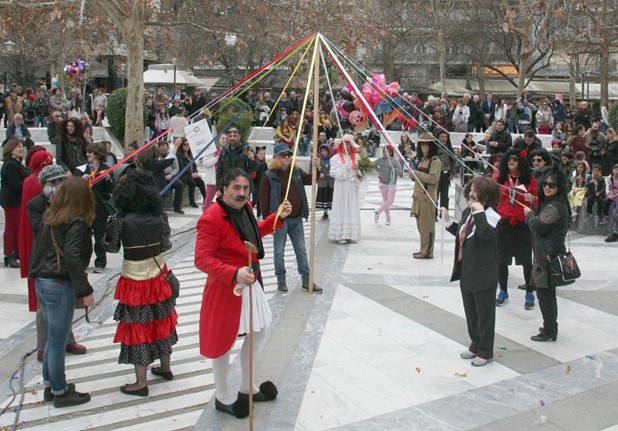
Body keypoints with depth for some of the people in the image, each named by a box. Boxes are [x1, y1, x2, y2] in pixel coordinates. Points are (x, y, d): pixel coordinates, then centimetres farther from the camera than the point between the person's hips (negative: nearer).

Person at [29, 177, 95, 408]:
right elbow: (72, 258, -22)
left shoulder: (49, 219, 8)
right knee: (57, 343, 4)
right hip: (60, 287, -8)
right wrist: (85, 291, -17)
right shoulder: (76, 224, -15)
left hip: (42, 283, 8)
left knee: (52, 339, 20)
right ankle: (60, 393, 16)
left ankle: (50, 385, 32)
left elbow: (37, 249, 15)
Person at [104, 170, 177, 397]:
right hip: (158, 275, 4)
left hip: (135, 281, -4)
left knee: (137, 326, 5)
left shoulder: (120, 220, -17)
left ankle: (141, 382, 11)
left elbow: (111, 247, -5)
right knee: (161, 321, 20)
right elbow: (166, 245, 0)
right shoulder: (159, 216, -8)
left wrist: (111, 223, 8)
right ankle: (165, 367, 36)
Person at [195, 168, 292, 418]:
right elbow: (202, 259, -27)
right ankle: (223, 398, 30)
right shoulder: (211, 218, -24)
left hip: (251, 283, 9)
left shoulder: (245, 208, 2)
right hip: (226, 288, -9)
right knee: (224, 343, 7)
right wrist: (234, 274, -38)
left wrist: (278, 217, 8)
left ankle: (246, 388, 41)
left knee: (258, 334, 21)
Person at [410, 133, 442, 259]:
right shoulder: (421, 160, 17)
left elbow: (433, 178, -20)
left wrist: (415, 173, -16)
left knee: (427, 224, -5)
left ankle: (427, 251, 0)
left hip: (428, 197, -8)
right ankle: (423, 249, 19)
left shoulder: (435, 161, -8)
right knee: (420, 224, 11)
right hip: (418, 196, 8)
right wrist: (413, 175, 9)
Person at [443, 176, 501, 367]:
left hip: (483, 276, -8)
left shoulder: (491, 215, -17)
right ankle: (475, 345, 36)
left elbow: (486, 233, -38)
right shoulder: (467, 212, 8)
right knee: (470, 312, 20)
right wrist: (449, 222, 12)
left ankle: (485, 351, 20)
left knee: (484, 314, 6)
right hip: (466, 272, 9)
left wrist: (479, 212, -31)